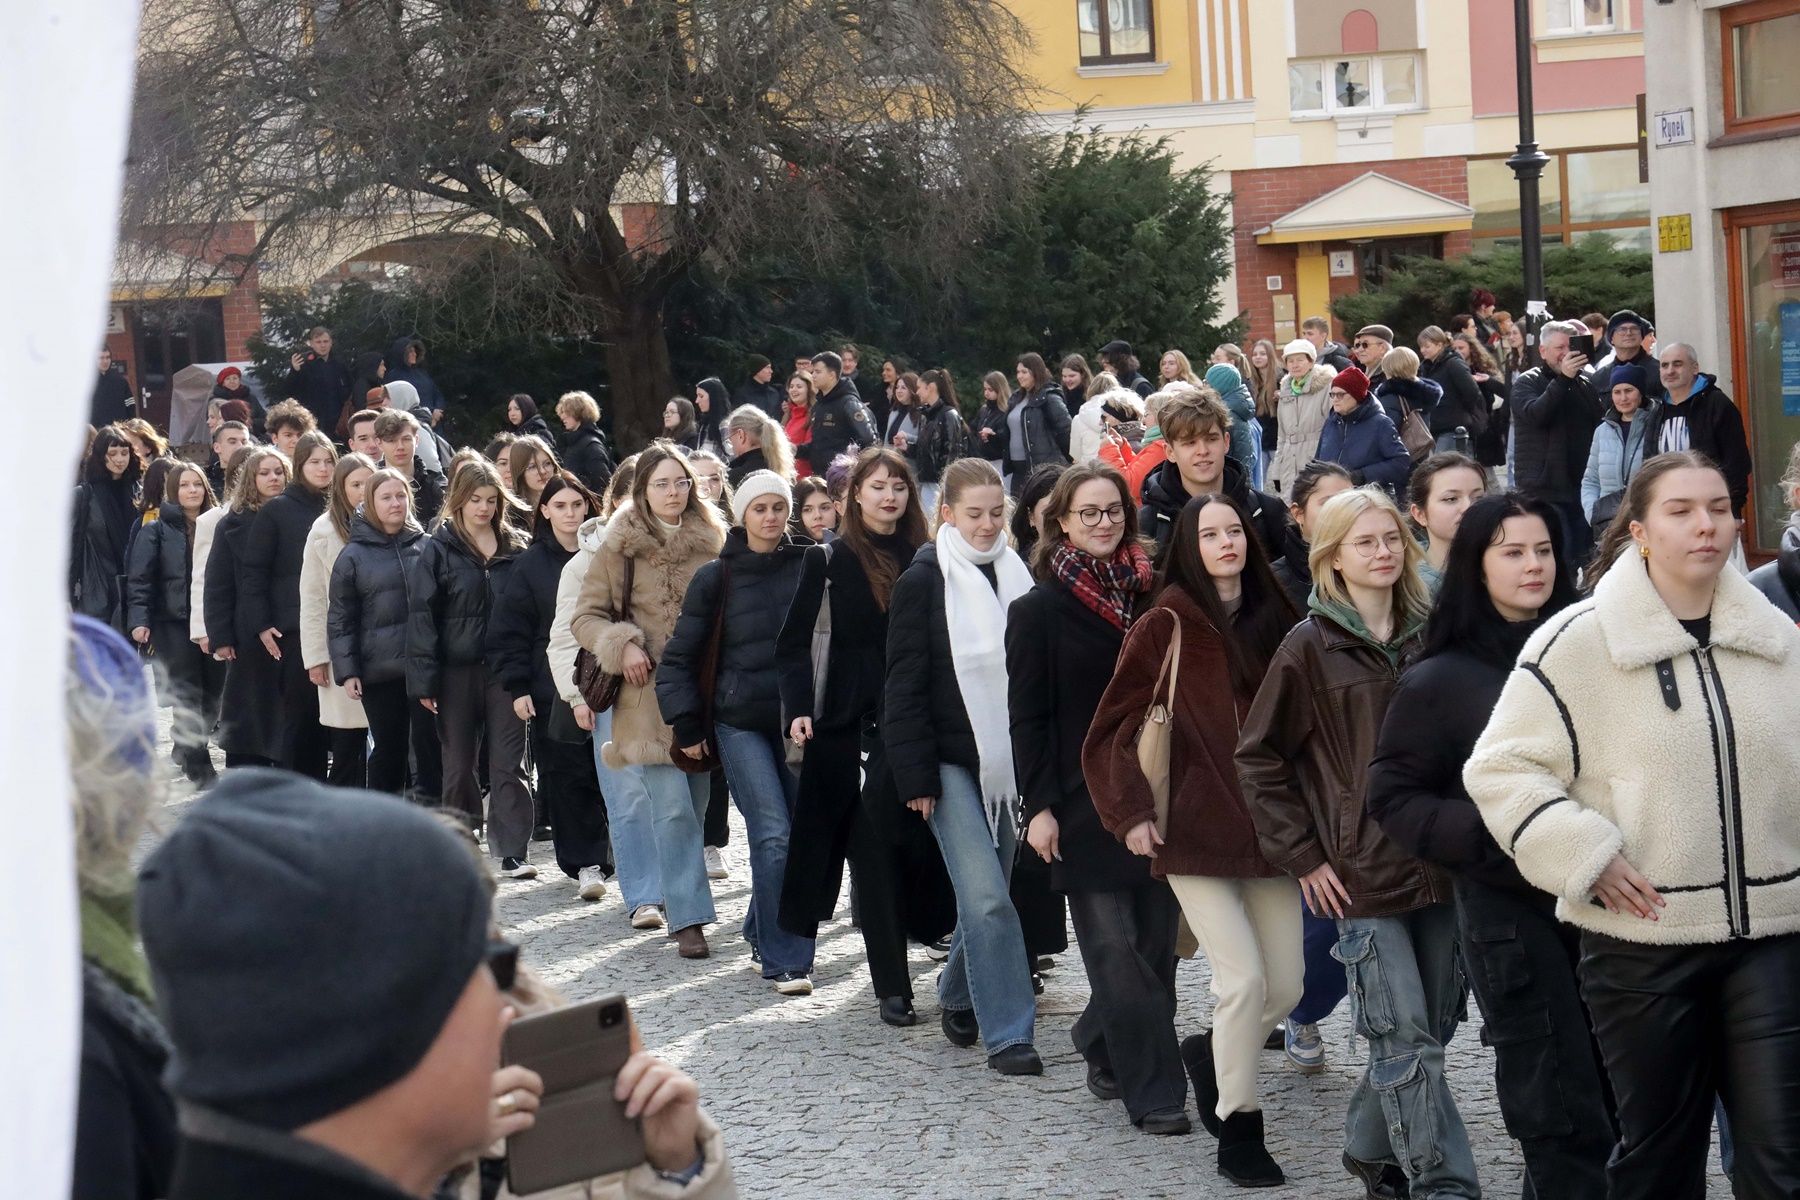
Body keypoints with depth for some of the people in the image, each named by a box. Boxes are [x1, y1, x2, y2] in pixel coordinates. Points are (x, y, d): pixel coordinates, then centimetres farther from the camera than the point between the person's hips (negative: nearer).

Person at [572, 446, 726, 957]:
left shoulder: (711, 541, 9)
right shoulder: (621, 546, 0)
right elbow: (585, 616, 3)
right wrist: (622, 646, -13)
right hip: (650, 694, -4)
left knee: (696, 804, 10)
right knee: (674, 806, -12)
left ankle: (677, 895, 26)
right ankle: (688, 917, -10)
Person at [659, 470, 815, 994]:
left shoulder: (810, 567, 3)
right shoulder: (716, 577, 2)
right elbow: (678, 657, 6)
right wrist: (686, 725, 0)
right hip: (740, 724, -2)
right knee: (774, 837, -12)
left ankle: (762, 931, 27)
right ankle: (785, 960, -6)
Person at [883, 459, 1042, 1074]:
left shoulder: (1016, 575, 9)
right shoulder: (924, 581, -5)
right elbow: (904, 685, -7)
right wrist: (915, 775, -12)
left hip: (1009, 760, 5)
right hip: (953, 763, -5)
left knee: (985, 891, 12)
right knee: (987, 896, -12)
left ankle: (957, 995, 34)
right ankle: (1006, 1033, -7)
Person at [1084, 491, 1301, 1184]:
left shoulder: (1273, 624, 8)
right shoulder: (1166, 626, -4)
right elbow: (1115, 729, -4)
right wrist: (1131, 811, -12)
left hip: (1268, 828, 5)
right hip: (1195, 830, -5)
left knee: (1286, 984, 3)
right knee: (1244, 977, -11)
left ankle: (1210, 1053, 34)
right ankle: (1237, 1130, 6)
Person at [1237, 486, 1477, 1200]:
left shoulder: (1427, 635, 9)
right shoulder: (1312, 647, -3)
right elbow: (1258, 758, 0)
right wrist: (1302, 857, -5)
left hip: (1438, 867, 5)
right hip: (1362, 873, -5)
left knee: (1431, 1029, 10)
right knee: (1407, 1040, -8)